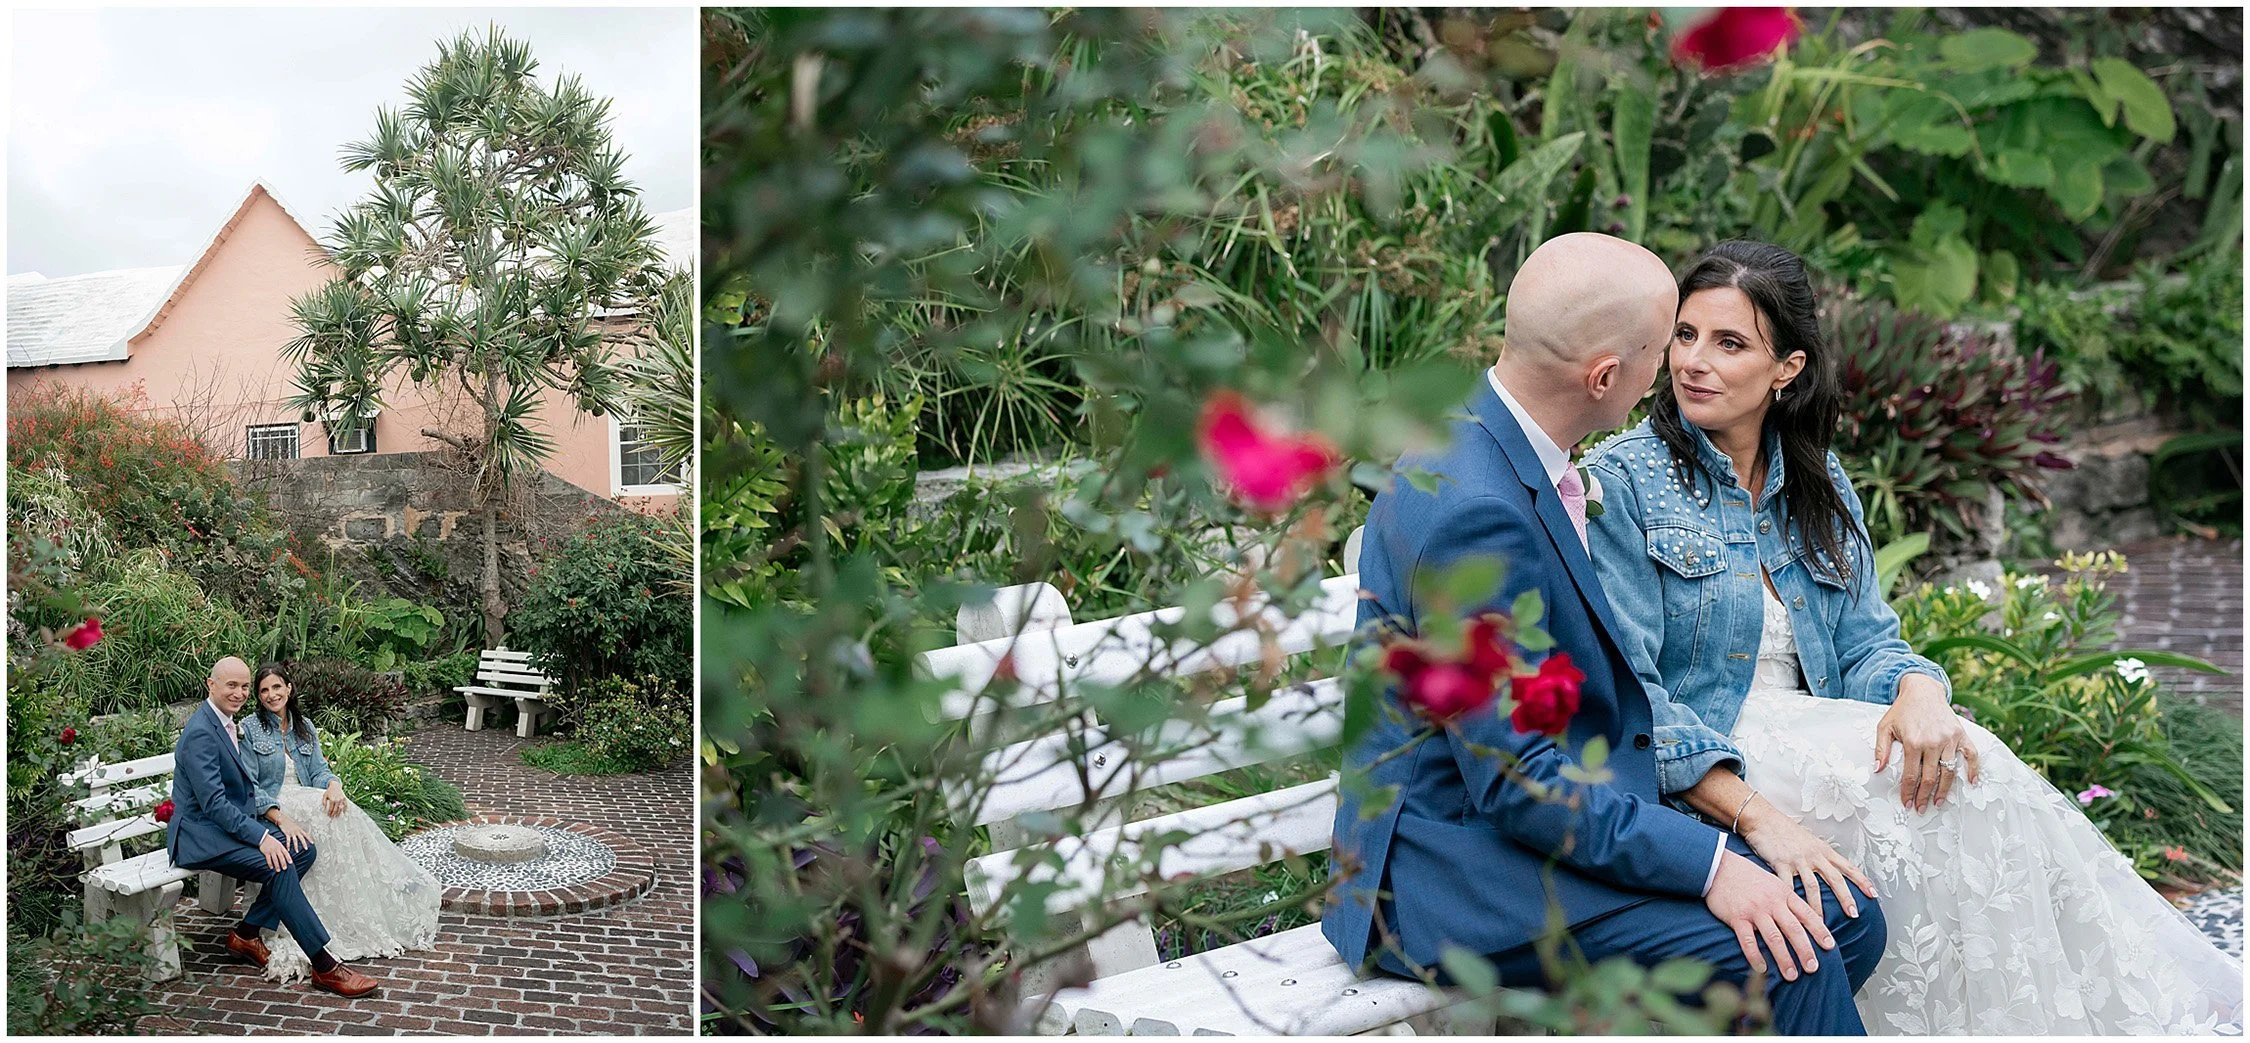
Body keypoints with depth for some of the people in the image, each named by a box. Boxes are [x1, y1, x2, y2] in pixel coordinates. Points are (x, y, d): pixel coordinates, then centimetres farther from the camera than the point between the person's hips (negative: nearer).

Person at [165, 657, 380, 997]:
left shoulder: (226, 724, 13)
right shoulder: (200, 733, -19)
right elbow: (213, 803, -24)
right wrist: (261, 836, -28)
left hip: (230, 822, 10)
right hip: (201, 834, -10)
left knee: (303, 850, -6)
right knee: (279, 866, -26)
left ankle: (247, 933, 1)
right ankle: (324, 966, -26)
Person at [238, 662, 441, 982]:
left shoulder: (304, 727, 14)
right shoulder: (249, 728, -2)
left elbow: (318, 770, 6)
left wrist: (333, 784, -20)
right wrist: (280, 817, -26)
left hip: (307, 800, 5)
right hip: (266, 810, -5)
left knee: (341, 811, -28)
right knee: (336, 818, -32)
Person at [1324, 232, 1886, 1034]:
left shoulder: (1490, 447, 6)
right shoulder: (1476, 511, -25)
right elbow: (1515, 780, -24)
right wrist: (1710, 862, -22)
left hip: (1557, 815, 10)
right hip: (1455, 871, -10)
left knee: (1843, 921, 2)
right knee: (1777, 958, -22)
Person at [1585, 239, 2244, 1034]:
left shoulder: (1817, 483, 11)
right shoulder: (1621, 482, -9)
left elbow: (1866, 643, 8)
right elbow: (1626, 691, -16)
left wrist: (1918, 691, -18)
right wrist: (1755, 815, -26)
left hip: (1809, 743, 6)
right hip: (1683, 782, -5)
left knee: (1957, 760, -20)